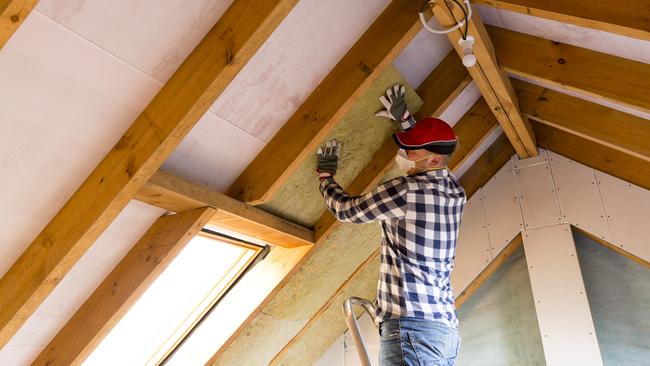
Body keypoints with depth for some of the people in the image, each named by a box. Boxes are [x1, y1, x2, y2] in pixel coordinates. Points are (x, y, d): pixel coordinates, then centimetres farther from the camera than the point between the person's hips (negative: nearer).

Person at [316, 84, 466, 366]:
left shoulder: (405, 190, -12)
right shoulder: (456, 192, 11)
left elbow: (345, 209, 2)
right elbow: (430, 145, 34)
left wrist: (325, 174, 19)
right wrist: (404, 118, 36)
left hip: (412, 325, -9)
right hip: (445, 326, 9)